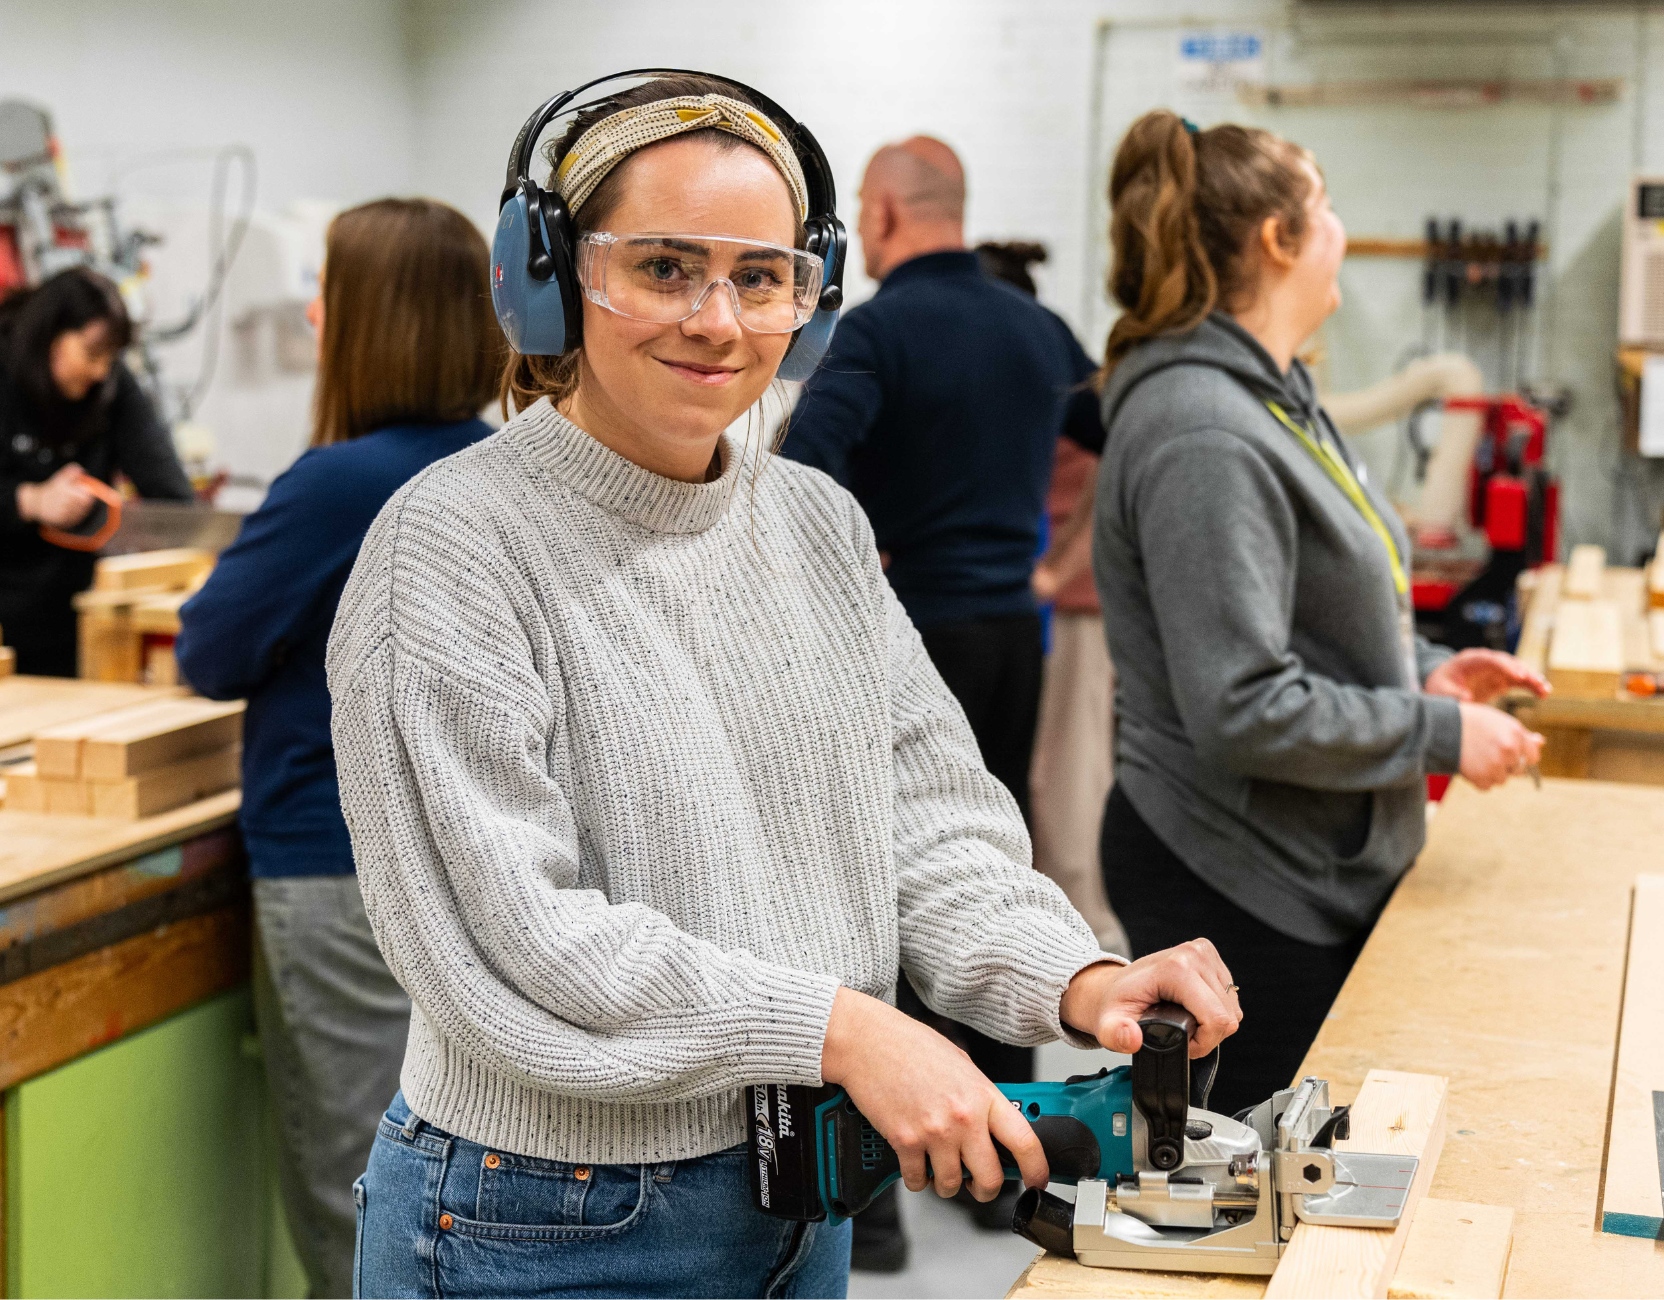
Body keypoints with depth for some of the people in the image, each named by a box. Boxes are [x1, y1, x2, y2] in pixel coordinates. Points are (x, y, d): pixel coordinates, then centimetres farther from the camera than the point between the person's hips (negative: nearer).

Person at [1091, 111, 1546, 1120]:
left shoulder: (1269, 396, 11)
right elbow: (1243, 707, -27)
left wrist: (1423, 668, 7)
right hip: (1245, 892, -10)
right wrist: (1439, 734, -17)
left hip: (1320, 873, 10)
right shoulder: (1203, 440, -23)